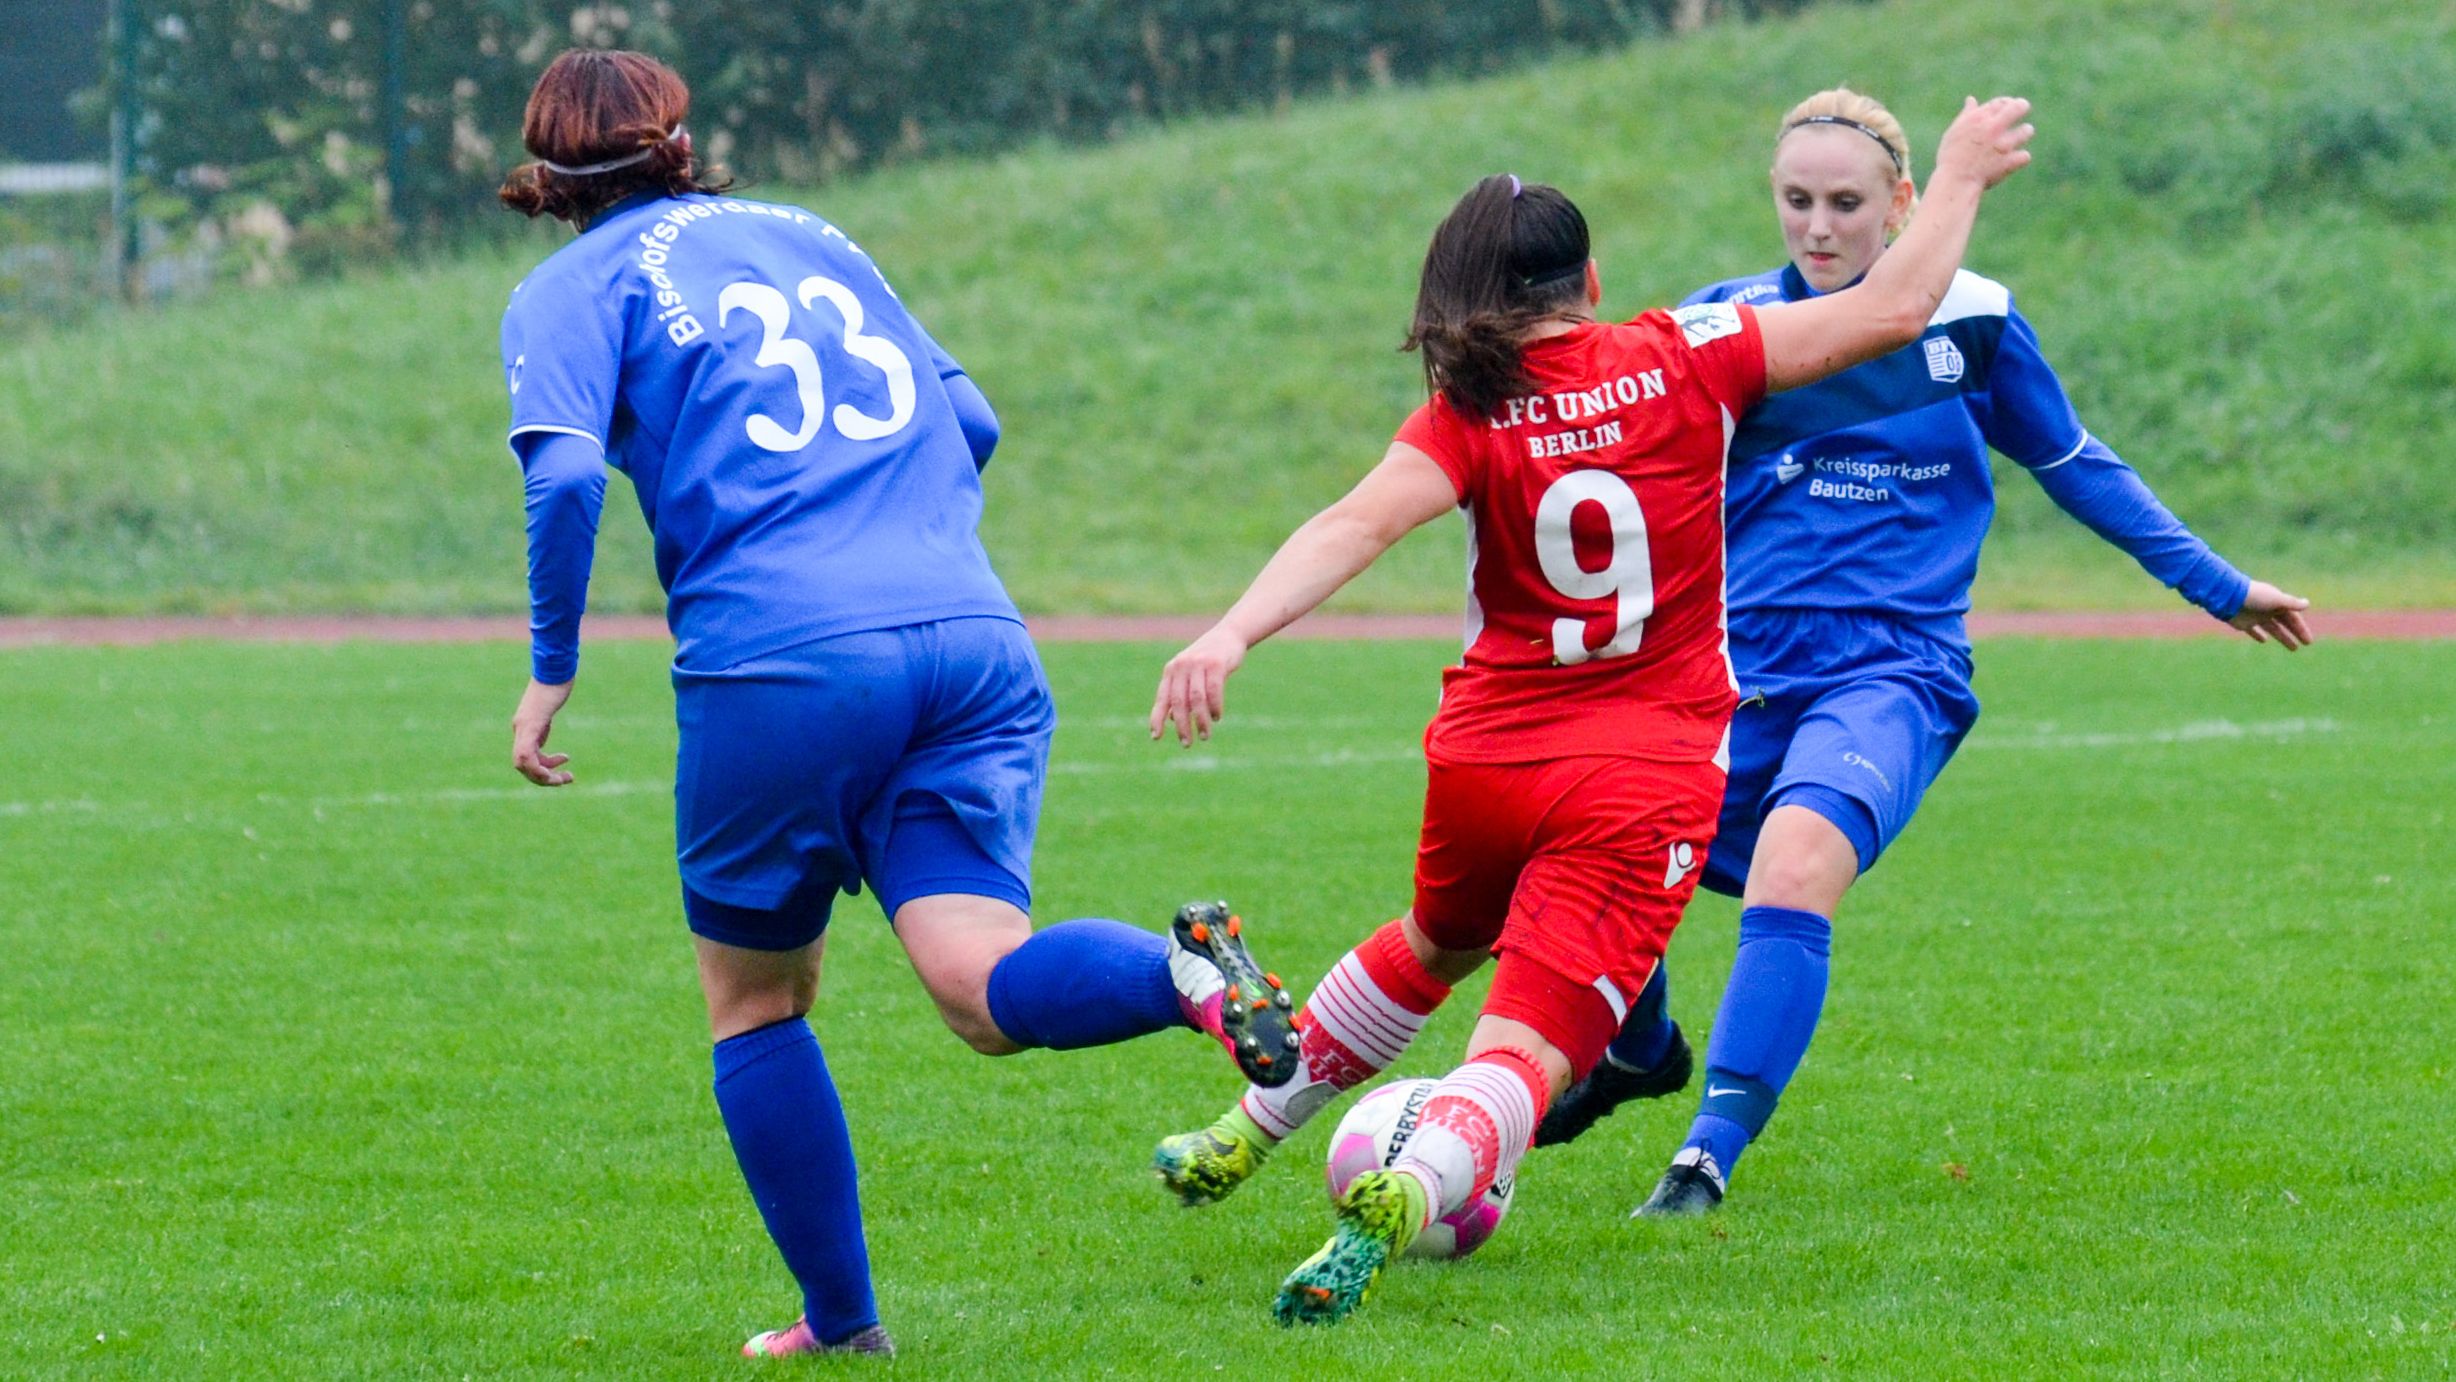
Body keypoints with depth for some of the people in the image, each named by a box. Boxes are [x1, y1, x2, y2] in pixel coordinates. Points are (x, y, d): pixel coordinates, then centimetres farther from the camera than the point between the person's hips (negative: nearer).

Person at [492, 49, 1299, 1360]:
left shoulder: (569, 289, 10)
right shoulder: (809, 236, 26)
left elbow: (565, 475, -7)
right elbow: (970, 423, 26)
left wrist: (551, 667, 3)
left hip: (779, 663, -4)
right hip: (974, 638, 4)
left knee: (754, 1005, 17)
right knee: (987, 991, -9)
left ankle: (839, 1321, 19)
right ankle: (1182, 969, -38)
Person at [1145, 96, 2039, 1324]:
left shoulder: (1471, 418, -6)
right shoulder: (1685, 363, -4)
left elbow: (1358, 525, -24)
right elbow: (1892, 310, 1)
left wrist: (1231, 634, -35)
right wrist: (1961, 174, 15)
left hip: (1487, 759, 2)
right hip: (1651, 777, -2)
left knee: (1438, 943, 33)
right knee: (1529, 1044, -9)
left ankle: (1244, 1137, 48)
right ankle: (1411, 1190, -39)